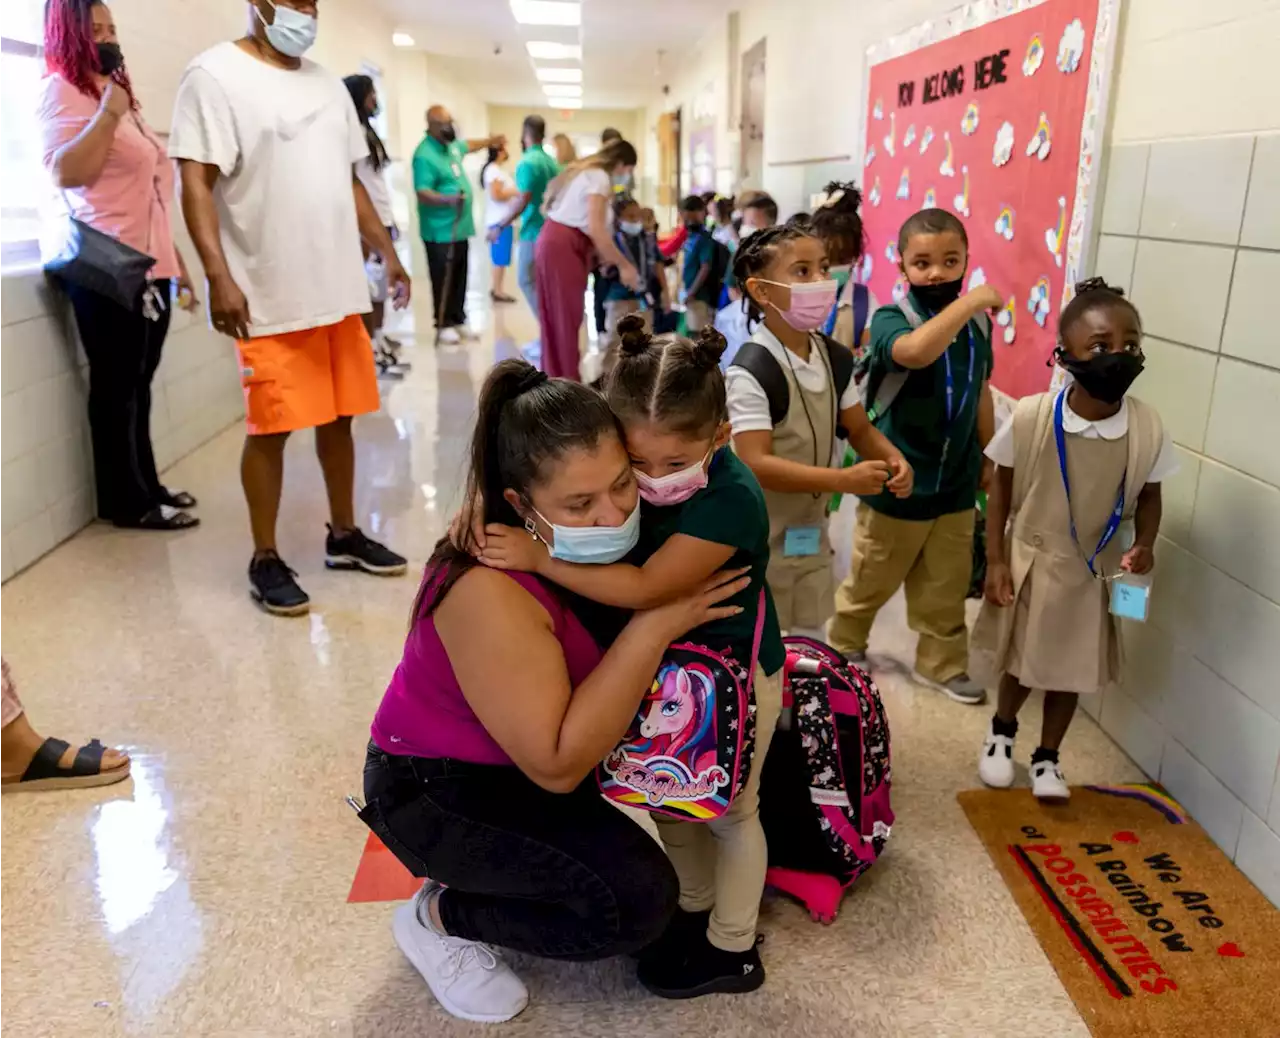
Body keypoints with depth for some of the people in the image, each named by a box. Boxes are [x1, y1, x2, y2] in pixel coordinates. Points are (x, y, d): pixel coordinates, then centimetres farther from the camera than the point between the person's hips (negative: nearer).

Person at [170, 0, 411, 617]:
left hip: (339, 288, 6)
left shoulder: (327, 84, 17)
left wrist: (387, 254, 18)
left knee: (338, 417, 12)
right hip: (270, 296, -6)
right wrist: (219, 276, -21)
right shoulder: (216, 75, -5)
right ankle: (265, 560, 12)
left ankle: (344, 535, 26)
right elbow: (196, 183, -12)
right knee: (271, 427, -1)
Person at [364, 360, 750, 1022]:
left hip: (527, 752, 8)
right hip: (437, 789, -8)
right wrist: (653, 627, -34)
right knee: (638, 899, -20)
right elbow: (557, 765, -33)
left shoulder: (590, 537, -14)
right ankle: (440, 917, 3)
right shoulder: (491, 594, -35)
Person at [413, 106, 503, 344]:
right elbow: (422, 193, -26)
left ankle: (458, 320, 23)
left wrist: (491, 141, 46)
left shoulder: (451, 145, 10)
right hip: (440, 232, -9)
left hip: (460, 227, 9)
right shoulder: (425, 155, -19)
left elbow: (467, 145, 34)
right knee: (443, 279, -2)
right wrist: (448, 199, -41)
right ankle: (443, 325, 8)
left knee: (460, 278, 14)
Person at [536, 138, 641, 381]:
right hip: (563, 246, -9)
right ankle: (568, 381, 3)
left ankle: (555, 376, 20)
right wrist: (623, 265, -15)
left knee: (556, 314, 13)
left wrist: (604, 257, 12)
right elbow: (596, 230, -20)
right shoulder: (600, 178, -12)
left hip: (555, 241, 9)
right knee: (567, 315, -3)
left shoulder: (587, 171, 19)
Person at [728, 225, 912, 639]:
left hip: (812, 531, 7)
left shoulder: (835, 358, 0)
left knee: (811, 641, 21)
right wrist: (843, 479, -34)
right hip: (761, 540, -7)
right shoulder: (752, 370, -24)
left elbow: (859, 428, 11)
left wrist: (894, 459, -10)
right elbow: (755, 465, -30)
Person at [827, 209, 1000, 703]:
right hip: (898, 482, -4)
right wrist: (972, 300, -39)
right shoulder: (890, 319, -19)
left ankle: (943, 664, 37)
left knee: (946, 588, 17)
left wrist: (989, 459, 16)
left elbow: (981, 393, 11)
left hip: (956, 483, 4)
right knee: (871, 580, 15)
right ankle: (842, 644, 40)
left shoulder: (977, 325, -1)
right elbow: (914, 351, -43)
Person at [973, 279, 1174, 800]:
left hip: (1093, 571, 2)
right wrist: (996, 560, -8)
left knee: (1072, 670, 16)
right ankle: (1001, 732, 48)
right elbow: (1002, 486, -8)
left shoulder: (1147, 428, -15)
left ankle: (1047, 757, 40)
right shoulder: (1030, 416, -21)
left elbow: (1149, 496, 1)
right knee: (1019, 662, 18)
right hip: (1031, 561, -1)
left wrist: (1144, 544, -18)